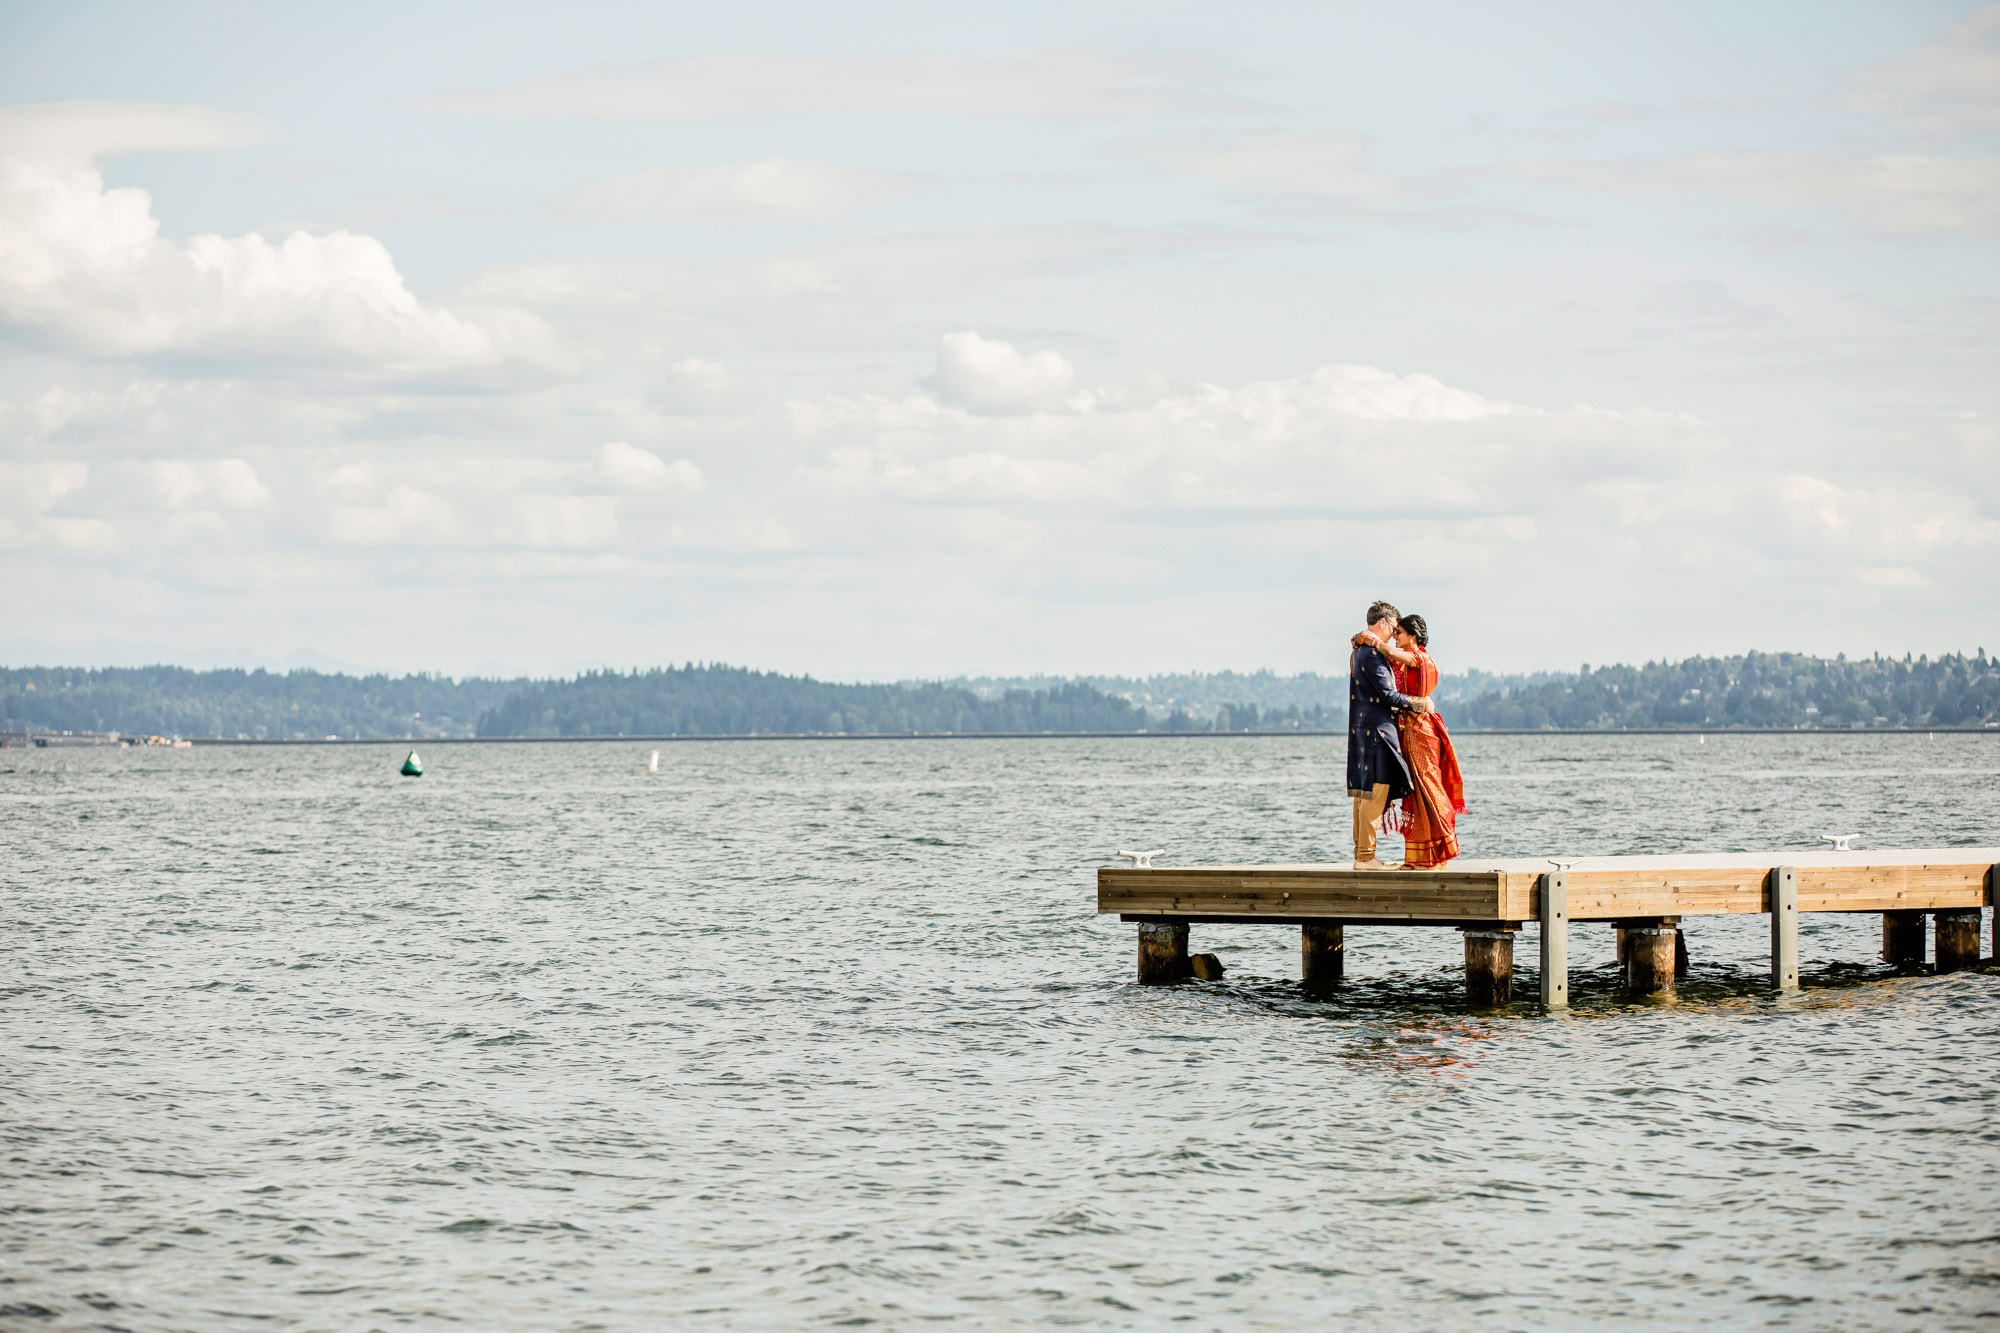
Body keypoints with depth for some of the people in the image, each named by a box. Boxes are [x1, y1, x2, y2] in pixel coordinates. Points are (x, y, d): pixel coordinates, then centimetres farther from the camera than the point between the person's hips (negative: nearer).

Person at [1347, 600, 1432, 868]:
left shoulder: (1357, 651, 15)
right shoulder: (1373, 654, -17)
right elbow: (1388, 695, -18)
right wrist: (1421, 704, -8)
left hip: (1360, 729, 10)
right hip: (1376, 728, -10)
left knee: (1363, 792, 13)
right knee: (1375, 791, -8)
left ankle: (1360, 850, 16)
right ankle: (1365, 855, -7)